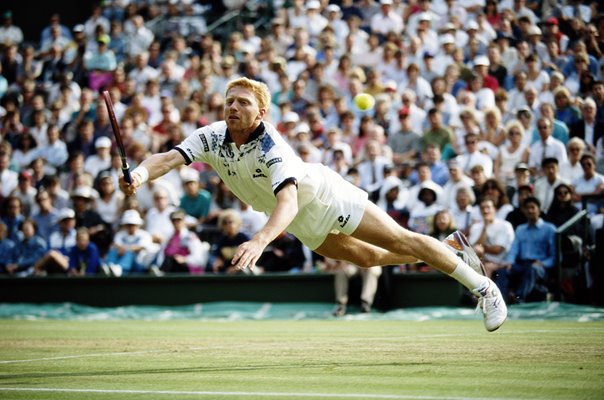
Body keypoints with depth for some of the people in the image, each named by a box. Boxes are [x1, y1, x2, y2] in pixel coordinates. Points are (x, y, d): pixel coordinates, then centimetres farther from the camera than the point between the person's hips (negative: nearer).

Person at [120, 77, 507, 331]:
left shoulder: (272, 148, -38)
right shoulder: (212, 137, -21)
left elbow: (288, 201, -53)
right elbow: (169, 157, -33)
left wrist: (260, 241, -70)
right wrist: (141, 173, -56)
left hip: (325, 196, -7)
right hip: (304, 224, 7)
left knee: (400, 241, -3)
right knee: (367, 257, 21)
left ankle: (484, 288, 11)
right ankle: (452, 245, 43)